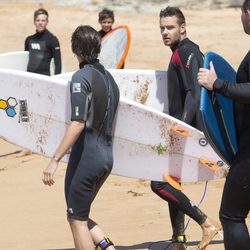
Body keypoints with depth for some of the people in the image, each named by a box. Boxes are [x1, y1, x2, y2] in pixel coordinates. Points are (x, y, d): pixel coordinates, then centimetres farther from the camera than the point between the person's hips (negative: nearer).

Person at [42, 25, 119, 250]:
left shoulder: (82, 77, -13)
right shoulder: (108, 77, 12)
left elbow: (78, 123, -20)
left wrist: (55, 160, -20)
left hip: (86, 156, -8)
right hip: (107, 156, 8)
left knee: (77, 220, 2)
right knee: (80, 216, 20)